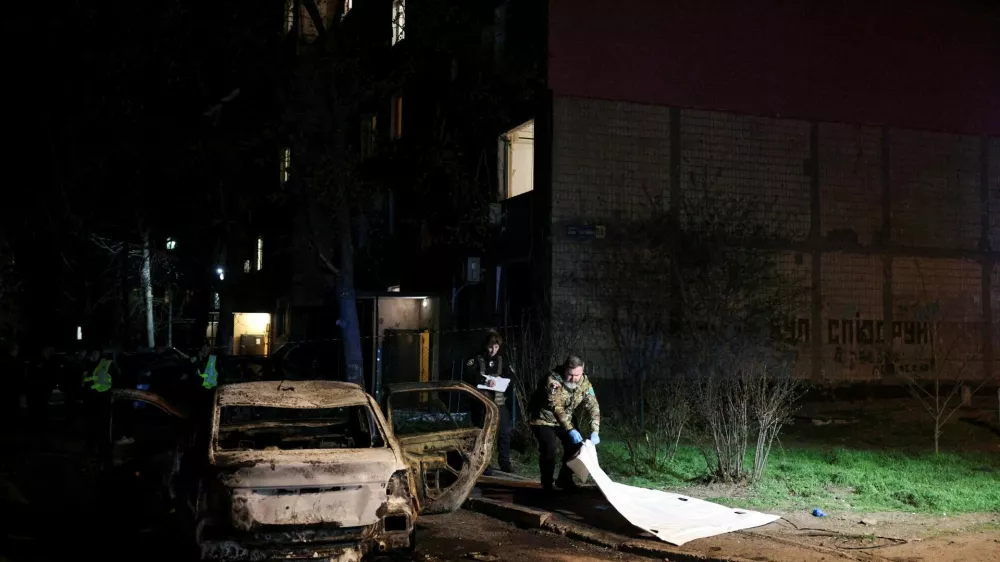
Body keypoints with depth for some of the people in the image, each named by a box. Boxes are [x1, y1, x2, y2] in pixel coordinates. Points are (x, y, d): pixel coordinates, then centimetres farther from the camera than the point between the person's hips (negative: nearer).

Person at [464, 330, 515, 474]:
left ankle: (505, 464, 16)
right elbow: (468, 375, -16)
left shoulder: (502, 360, 13)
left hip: (500, 402, 4)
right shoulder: (477, 359, -1)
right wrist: (484, 380, -30)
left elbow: (512, 377, 9)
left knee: (504, 433, 4)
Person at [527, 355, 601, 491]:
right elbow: (557, 408, -35)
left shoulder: (584, 382, -14)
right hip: (544, 419, -6)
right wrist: (570, 430, -42)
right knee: (550, 448, -22)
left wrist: (594, 432, -30)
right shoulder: (553, 380, -31)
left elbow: (592, 406, -18)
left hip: (567, 420, 6)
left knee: (575, 445, -2)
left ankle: (565, 479, 18)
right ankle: (547, 485, -4)